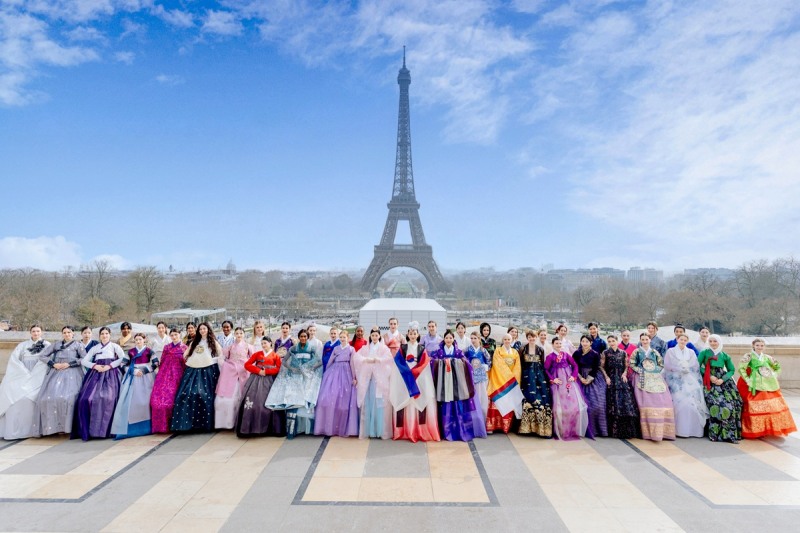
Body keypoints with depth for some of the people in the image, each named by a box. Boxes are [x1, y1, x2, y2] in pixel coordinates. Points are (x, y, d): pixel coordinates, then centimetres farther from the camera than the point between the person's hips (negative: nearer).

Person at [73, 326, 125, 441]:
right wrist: (95, 366, -6)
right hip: (96, 373, 3)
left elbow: (123, 358, 0)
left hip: (110, 374, -3)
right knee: (87, 398, -16)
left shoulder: (115, 346, 15)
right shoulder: (94, 348, 22)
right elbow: (84, 361, 11)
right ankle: (88, 430, -8)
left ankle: (105, 429, -17)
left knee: (107, 398, -22)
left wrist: (109, 366, -10)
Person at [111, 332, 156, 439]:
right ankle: (128, 427, -3)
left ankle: (145, 426, 3)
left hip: (145, 377, -2)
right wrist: (133, 371, -9)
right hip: (132, 377, 2)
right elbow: (124, 364, 6)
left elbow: (155, 363, -3)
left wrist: (143, 370, -11)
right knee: (130, 400, -6)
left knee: (144, 400, -5)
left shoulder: (149, 351, 4)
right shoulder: (130, 351, 10)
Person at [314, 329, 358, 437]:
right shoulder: (336, 348, 11)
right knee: (330, 397, -6)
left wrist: (354, 378, -3)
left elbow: (352, 363, 2)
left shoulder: (351, 349, 5)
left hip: (346, 374, -2)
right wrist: (325, 374, 12)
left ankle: (343, 428, 9)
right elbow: (329, 361, 13)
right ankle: (330, 427, 5)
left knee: (344, 400, -2)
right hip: (334, 373, 2)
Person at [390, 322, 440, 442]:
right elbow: (398, 362, -2)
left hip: (419, 378, 0)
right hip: (405, 379, 0)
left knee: (419, 402, -8)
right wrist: (408, 371, -14)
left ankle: (420, 431, -5)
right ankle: (405, 431, -1)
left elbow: (424, 364, -2)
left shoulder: (422, 349, 9)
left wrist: (413, 371, -14)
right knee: (404, 403, -5)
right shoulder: (402, 348, 9)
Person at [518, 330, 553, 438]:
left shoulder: (540, 349, 9)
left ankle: (541, 426, -5)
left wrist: (544, 377, 4)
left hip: (539, 375, 1)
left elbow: (543, 364, 11)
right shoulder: (523, 349, 5)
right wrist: (520, 377, -2)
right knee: (529, 398, -7)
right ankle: (528, 426, 1)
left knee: (542, 397, -8)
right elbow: (520, 364, 4)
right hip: (527, 375, -1)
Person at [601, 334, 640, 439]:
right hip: (611, 381, -2)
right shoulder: (605, 353, 3)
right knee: (613, 403, -7)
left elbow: (626, 366, 13)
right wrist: (606, 377, -8)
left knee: (626, 402, -7)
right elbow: (602, 367, 2)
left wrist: (625, 374, -5)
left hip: (622, 380, 2)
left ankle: (627, 430, 0)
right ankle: (615, 431, 0)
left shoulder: (623, 353, 10)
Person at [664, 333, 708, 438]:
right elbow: (668, 365, -1)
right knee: (679, 402, -16)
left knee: (692, 403, -13)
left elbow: (695, 366, 7)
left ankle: (692, 429, -6)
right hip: (676, 380, -2)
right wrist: (683, 367, -5)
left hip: (690, 381, 3)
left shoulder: (691, 352, 18)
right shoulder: (671, 351, 10)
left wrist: (684, 365, -4)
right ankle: (679, 429, -12)